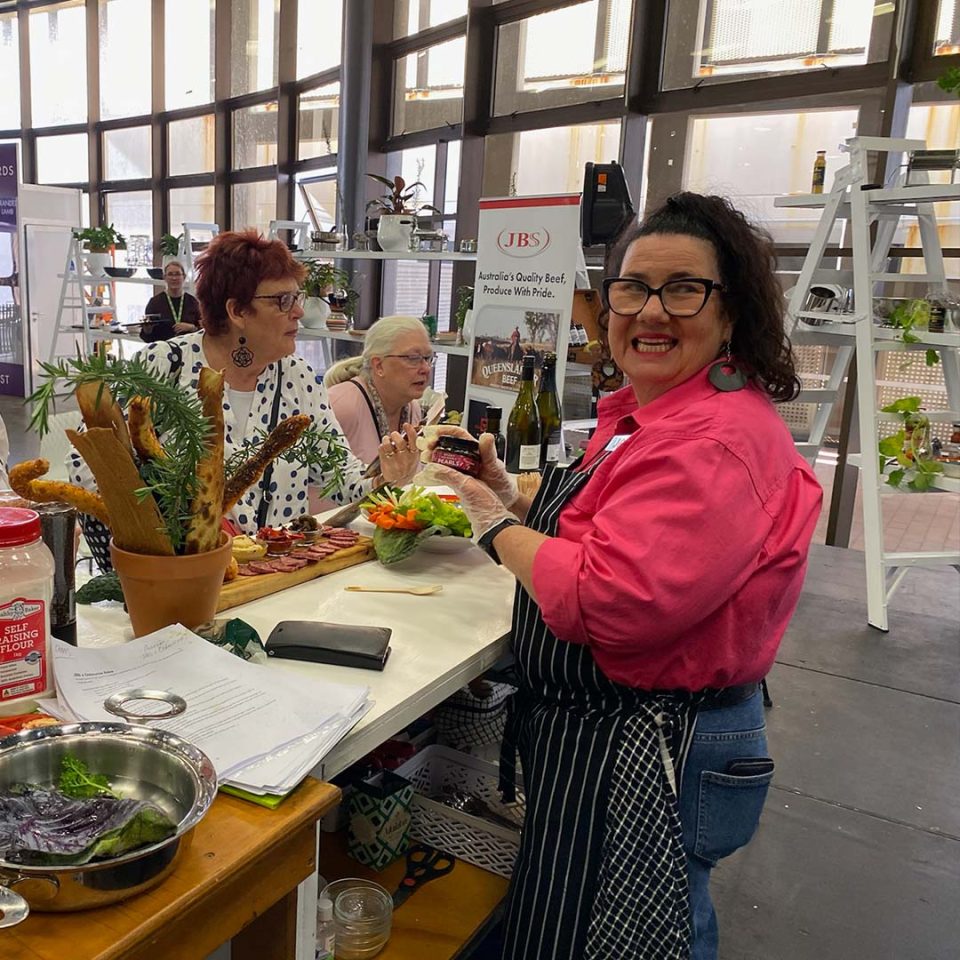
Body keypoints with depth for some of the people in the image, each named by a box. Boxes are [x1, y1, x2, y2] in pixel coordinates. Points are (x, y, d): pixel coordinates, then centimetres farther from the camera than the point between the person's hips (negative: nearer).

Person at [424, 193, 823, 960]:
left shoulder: (720, 441, -27)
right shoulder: (644, 414, 7)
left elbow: (606, 600, -33)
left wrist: (499, 528, -17)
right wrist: (514, 501, -1)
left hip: (648, 758, -9)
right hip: (603, 728, 9)